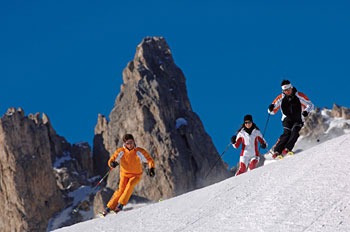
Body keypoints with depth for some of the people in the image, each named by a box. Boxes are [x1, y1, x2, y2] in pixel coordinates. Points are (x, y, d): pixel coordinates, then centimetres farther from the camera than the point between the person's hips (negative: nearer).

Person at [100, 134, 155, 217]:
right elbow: (111, 160, -9)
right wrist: (112, 163, -33)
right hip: (125, 174, 1)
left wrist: (151, 169, -26)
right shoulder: (121, 151, -12)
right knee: (121, 189, -19)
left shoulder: (140, 152, -15)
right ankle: (109, 207, -13)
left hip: (136, 175, -1)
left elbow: (150, 160, -7)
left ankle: (120, 205, -24)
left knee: (129, 185, -28)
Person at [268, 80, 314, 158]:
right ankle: (277, 151, -31)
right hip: (287, 119, 0)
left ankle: (287, 149, -31)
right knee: (287, 133, -24)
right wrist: (271, 109, -27)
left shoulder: (299, 96, -8)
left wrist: (306, 111, -28)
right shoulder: (281, 98, -4)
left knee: (294, 131, -28)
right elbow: (272, 111, -1)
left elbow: (310, 105, -6)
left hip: (298, 120, 0)